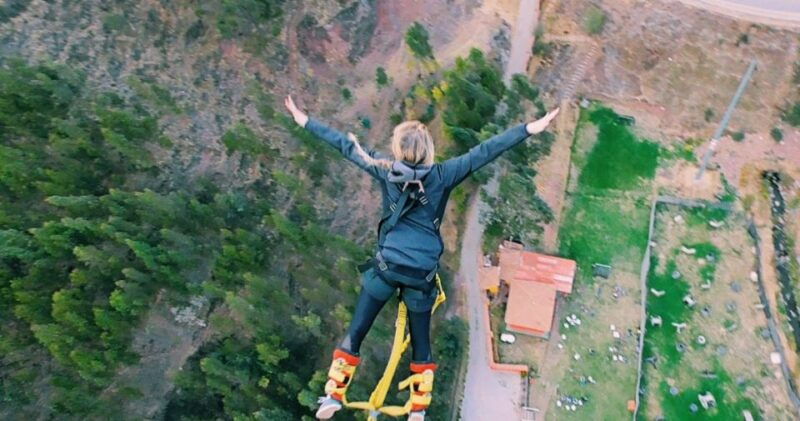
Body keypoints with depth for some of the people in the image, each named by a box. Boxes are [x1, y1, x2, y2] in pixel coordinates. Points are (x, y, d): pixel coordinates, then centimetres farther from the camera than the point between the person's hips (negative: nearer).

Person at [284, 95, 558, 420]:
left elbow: (346, 145, 4)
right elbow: (485, 152, -7)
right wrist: (530, 128, -4)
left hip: (386, 267, 0)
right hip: (422, 275, 0)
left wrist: (303, 120, 14)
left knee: (354, 334, 14)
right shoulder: (442, 176, -6)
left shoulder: (385, 170, -3)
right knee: (421, 344, 17)